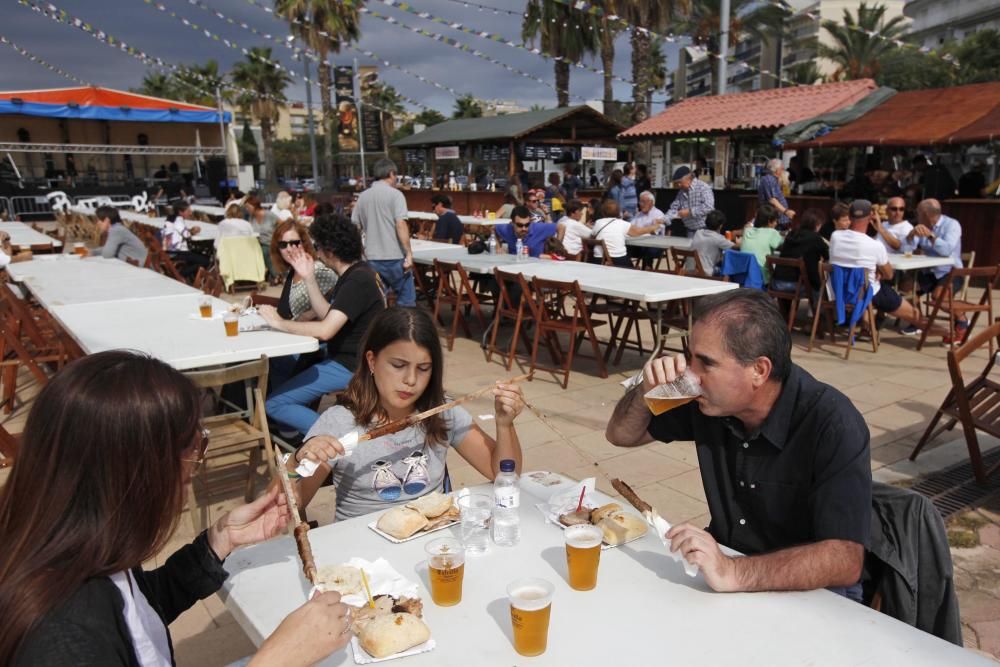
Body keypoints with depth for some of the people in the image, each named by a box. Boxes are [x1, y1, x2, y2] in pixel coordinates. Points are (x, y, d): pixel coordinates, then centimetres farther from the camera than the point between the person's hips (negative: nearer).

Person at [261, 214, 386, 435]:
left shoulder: (357, 281, -23)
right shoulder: (355, 273, 8)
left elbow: (325, 330, -30)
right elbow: (328, 315, 10)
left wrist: (279, 323, -17)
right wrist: (309, 278, 3)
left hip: (350, 366, -10)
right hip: (343, 354, 10)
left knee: (273, 404, -11)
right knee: (277, 361, 20)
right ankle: (295, 425, 22)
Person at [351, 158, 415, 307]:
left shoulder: (363, 196, 10)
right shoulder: (395, 194, -7)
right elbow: (401, 225, -17)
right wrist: (409, 254, -14)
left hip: (372, 258, 5)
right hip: (394, 257, -5)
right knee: (406, 301, 6)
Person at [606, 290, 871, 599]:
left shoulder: (834, 425, -24)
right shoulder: (709, 398, -9)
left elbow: (845, 560, -30)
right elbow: (621, 435, 3)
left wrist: (732, 573, -42)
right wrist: (647, 390, -18)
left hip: (809, 592, -4)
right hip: (725, 558, 5)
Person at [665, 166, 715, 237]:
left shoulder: (703, 187, -12)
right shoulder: (681, 192, 10)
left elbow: (709, 207, -23)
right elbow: (674, 208, 11)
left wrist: (689, 212, -24)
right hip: (691, 231, 6)